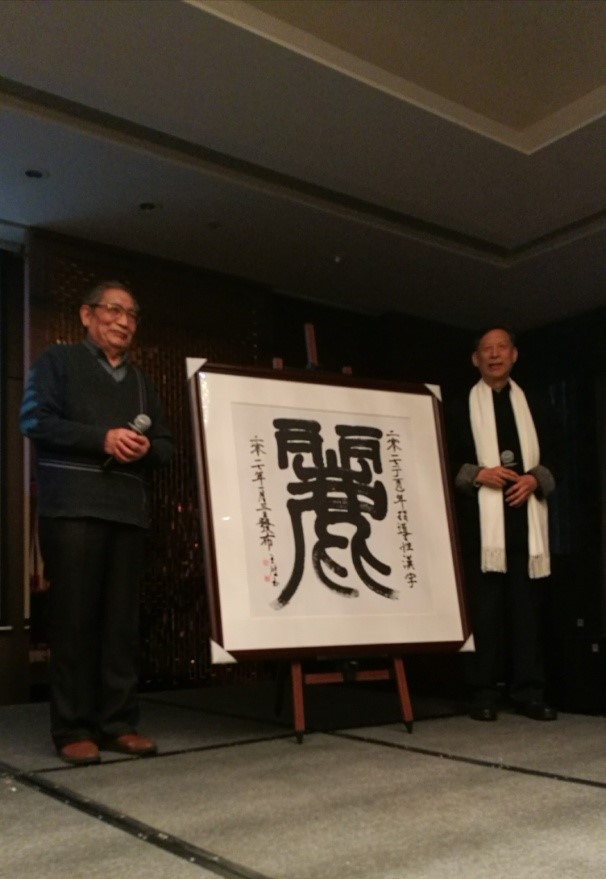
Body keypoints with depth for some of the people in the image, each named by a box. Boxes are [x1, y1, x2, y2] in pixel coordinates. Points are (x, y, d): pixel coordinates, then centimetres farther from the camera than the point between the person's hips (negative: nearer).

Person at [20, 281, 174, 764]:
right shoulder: (58, 361, 9)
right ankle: (73, 729, 3)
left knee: (123, 619, 4)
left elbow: (166, 444, 19)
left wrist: (147, 448, -5)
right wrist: (102, 438, -14)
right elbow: (35, 420, -6)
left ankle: (118, 722, 10)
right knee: (74, 617, -4)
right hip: (73, 507, -5)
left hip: (129, 511, 5)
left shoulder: (141, 381, 24)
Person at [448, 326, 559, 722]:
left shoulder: (537, 407, 18)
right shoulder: (460, 409, 11)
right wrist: (477, 473, -10)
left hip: (526, 516, 2)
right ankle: (484, 693, 2)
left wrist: (534, 478, -5)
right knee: (483, 605, -3)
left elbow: (554, 458, 14)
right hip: (481, 517, -2)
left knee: (528, 604, 1)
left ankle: (530, 692, 7)